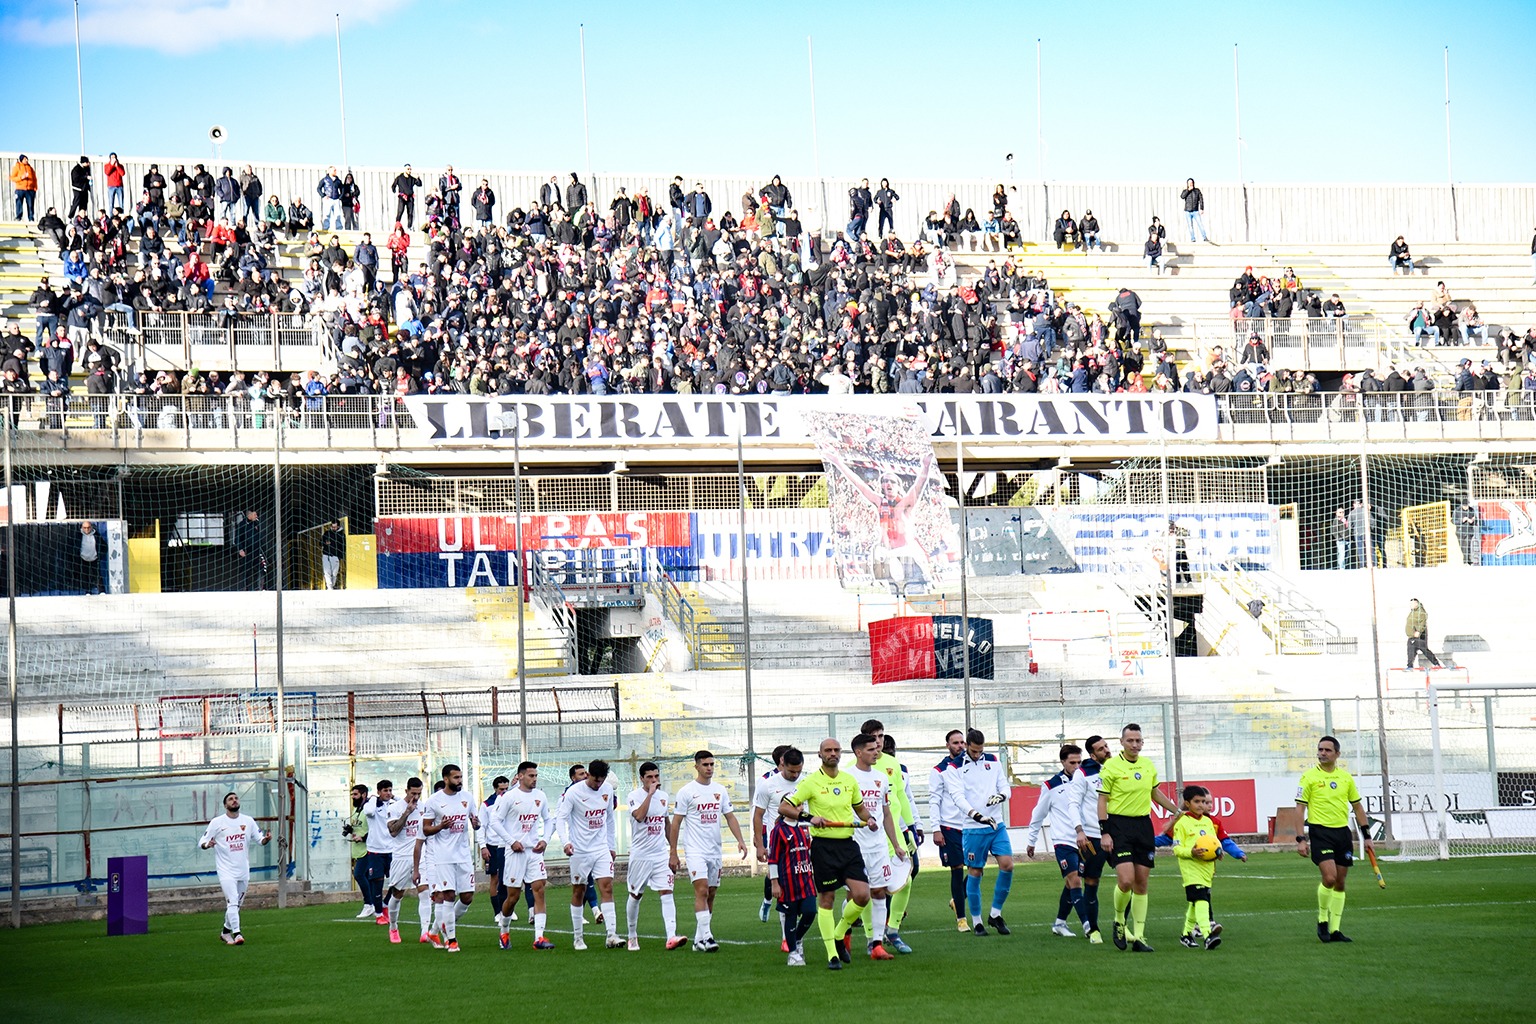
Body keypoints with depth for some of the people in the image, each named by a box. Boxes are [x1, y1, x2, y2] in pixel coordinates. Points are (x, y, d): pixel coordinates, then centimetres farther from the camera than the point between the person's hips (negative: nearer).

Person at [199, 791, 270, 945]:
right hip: (226, 870, -5)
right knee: (232, 902, -18)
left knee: (236, 904, 14)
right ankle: (236, 934, -22)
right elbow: (201, 842, -3)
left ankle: (226, 931, 31)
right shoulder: (217, 822, -3)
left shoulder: (248, 821, 6)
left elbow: (260, 839, 7)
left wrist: (266, 839, -16)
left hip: (243, 871, 5)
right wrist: (208, 845, -26)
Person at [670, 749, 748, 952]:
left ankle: (699, 940, 13)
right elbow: (675, 823, -2)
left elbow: (730, 817, 13)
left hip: (715, 851, 6)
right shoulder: (687, 791, -4)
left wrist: (740, 840, -2)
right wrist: (673, 853, -5)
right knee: (702, 891, -17)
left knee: (711, 895, 7)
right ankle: (706, 937, -21)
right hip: (695, 850, -5)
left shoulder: (720, 790, 10)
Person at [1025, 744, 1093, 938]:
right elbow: (1038, 815, 8)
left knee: (1071, 884, 9)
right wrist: (1031, 841, 13)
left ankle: (1059, 923, 23)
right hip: (1063, 841, -4)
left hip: (1083, 840, 4)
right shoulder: (1051, 786, -1)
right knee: (1074, 882, -13)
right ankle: (1087, 925, -19)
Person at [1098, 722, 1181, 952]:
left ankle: (1138, 936, 9)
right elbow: (1102, 800, -6)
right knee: (1126, 880, -17)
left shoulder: (1148, 765, 10)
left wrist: (1177, 811, 28)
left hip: (1143, 825, 5)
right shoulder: (1111, 766, -7)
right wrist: (1105, 833, -12)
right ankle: (1119, 922, 10)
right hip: (1119, 825, -5)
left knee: (1141, 883, 4)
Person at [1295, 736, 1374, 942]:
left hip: (1343, 832, 5)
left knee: (1340, 883, 5)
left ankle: (1334, 929, 12)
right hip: (1320, 832, -5)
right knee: (1329, 878, -19)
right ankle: (1322, 919, 3)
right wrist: (1300, 839, -11)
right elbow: (1300, 808, -4)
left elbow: (1357, 806, 16)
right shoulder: (1309, 776, -3)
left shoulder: (1346, 777, 10)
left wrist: (1366, 836, 12)